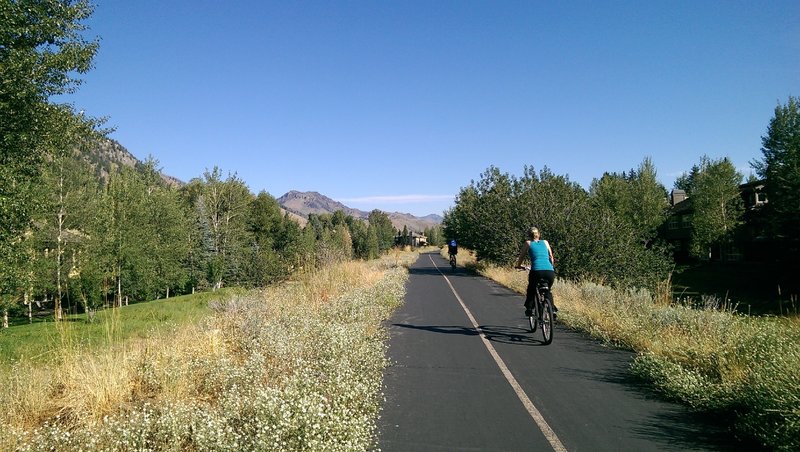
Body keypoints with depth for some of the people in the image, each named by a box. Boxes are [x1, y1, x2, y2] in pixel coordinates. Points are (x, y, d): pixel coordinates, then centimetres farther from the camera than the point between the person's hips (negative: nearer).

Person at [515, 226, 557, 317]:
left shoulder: (528, 243, 16)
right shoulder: (545, 242, 23)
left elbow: (521, 257, 19)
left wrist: (518, 266, 38)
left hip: (537, 271, -3)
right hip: (550, 271, 3)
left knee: (531, 291, 24)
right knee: (547, 290, 29)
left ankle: (529, 310, 14)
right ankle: (552, 309, 16)